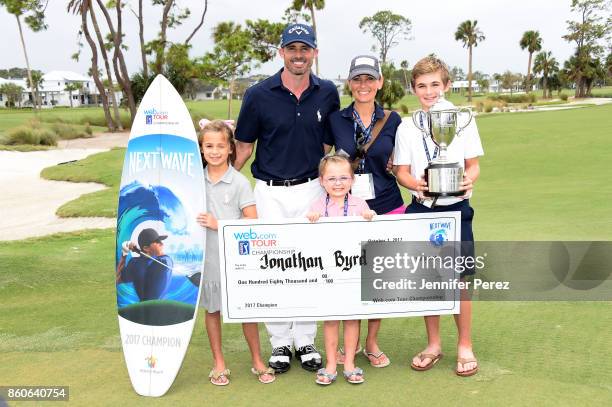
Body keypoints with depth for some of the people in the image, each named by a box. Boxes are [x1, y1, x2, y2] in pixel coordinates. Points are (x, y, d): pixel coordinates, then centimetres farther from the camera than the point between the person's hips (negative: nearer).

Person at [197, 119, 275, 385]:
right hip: (206, 256, 3)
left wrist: (218, 224, -16)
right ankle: (219, 364, 29)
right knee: (211, 310, 13)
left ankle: (257, 361, 24)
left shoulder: (239, 182, -8)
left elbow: (252, 221, -12)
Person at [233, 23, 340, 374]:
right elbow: (244, 147, 1)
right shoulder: (259, 95, -5)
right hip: (270, 192, -1)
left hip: (311, 189, 2)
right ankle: (280, 342, 19)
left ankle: (306, 340, 22)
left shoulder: (328, 93, 1)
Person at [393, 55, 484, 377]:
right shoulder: (406, 127, 4)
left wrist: (470, 179, -19)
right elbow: (401, 172, 3)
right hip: (422, 209, 2)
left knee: (459, 280, 0)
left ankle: (465, 346, 19)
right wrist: (416, 184, -18)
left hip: (456, 208, -1)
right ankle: (433, 344, 26)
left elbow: (473, 165, 4)